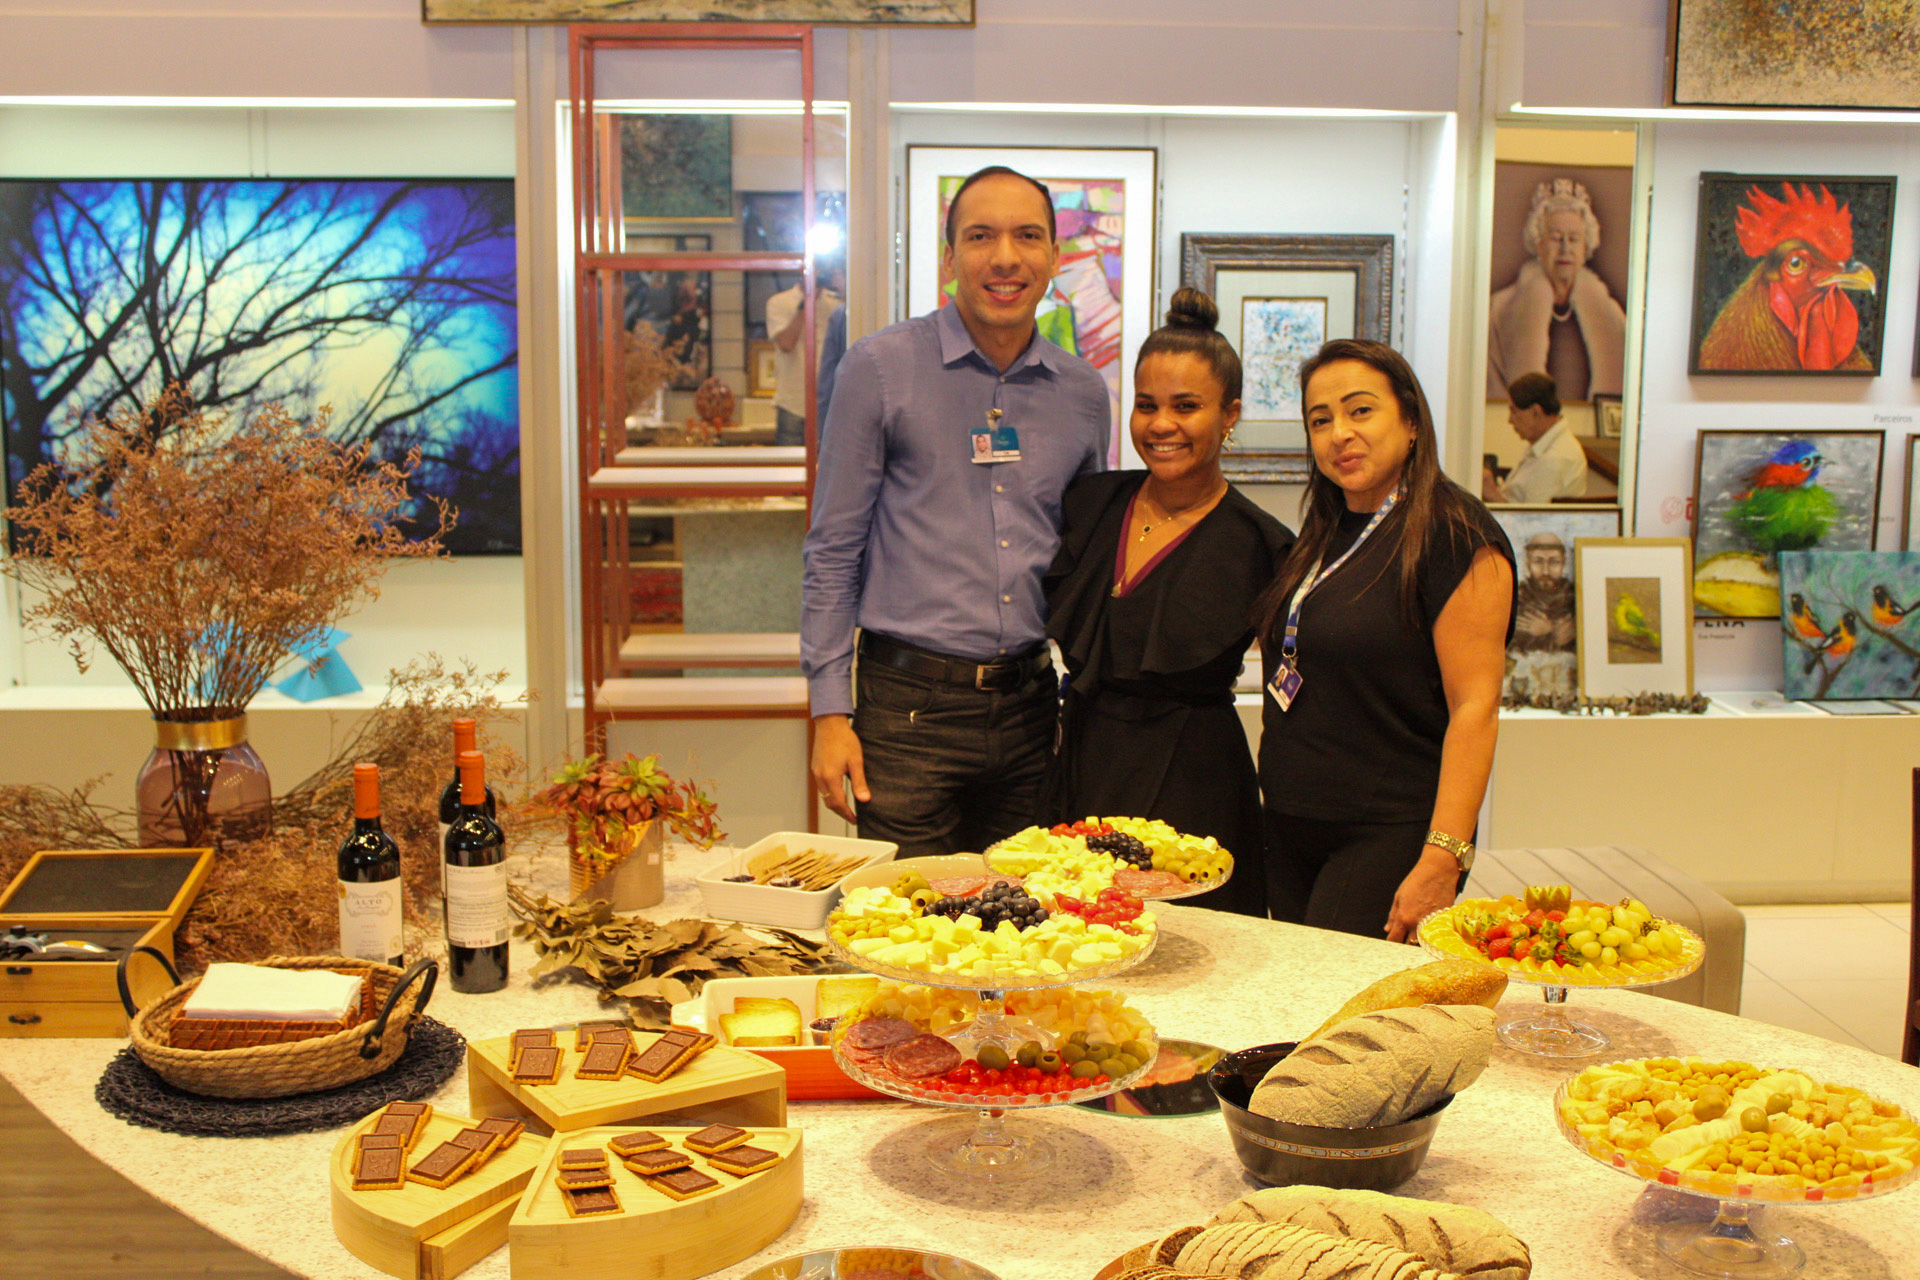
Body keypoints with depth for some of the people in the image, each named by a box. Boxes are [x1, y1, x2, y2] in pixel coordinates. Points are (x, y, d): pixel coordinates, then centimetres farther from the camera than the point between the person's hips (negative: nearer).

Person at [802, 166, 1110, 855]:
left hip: (1029, 704, 4)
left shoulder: (1083, 391, 8)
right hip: (910, 702, -4)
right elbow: (833, 551, -2)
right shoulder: (879, 368, -4)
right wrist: (831, 712, -7)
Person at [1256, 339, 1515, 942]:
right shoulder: (1323, 537, 14)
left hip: (1389, 839, -7)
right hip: (1289, 835, 7)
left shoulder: (1455, 534, -10)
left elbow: (1475, 708, -16)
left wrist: (1442, 861, -22)